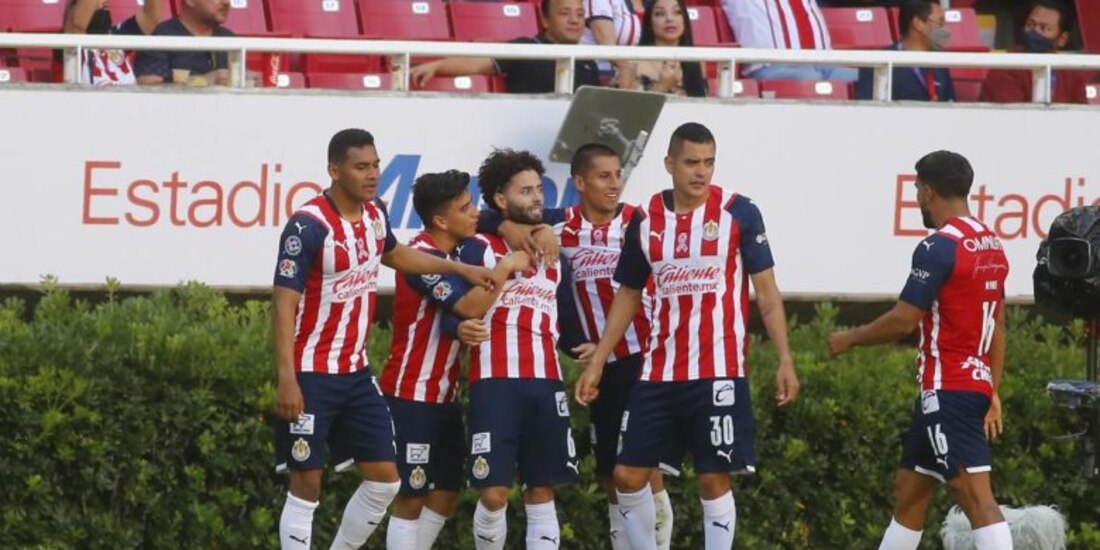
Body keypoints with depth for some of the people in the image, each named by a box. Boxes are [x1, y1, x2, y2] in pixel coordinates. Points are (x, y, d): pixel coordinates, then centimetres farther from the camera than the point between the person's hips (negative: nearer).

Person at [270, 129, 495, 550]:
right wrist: (286, 379, -26)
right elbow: (283, 304, -20)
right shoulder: (309, 226, -19)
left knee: (384, 479, 7)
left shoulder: (375, 215, 4)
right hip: (312, 376, -8)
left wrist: (460, 269, 26)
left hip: (356, 373, 8)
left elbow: (393, 254, 28)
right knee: (306, 485, -3)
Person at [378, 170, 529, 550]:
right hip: (412, 397, -10)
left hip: (443, 397, 10)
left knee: (445, 495, 12)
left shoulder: (452, 252, 9)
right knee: (412, 498, -5)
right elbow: (471, 307, -31)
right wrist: (506, 267, -23)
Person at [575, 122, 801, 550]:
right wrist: (597, 363, 12)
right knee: (629, 475, 2)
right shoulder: (645, 220, 5)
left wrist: (785, 359, -11)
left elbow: (766, 291, -3)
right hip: (659, 371, 4)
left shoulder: (738, 213, -5)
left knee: (714, 480, -2)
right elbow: (627, 296, 15)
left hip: (718, 371, -4)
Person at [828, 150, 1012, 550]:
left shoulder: (940, 247, -16)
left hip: (947, 390, -10)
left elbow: (903, 321, -15)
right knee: (909, 489, 18)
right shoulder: (992, 246, 12)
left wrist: (850, 338, 1)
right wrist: (992, 393, 22)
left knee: (976, 496, -15)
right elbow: (997, 325, 17)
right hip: (976, 383, 10)